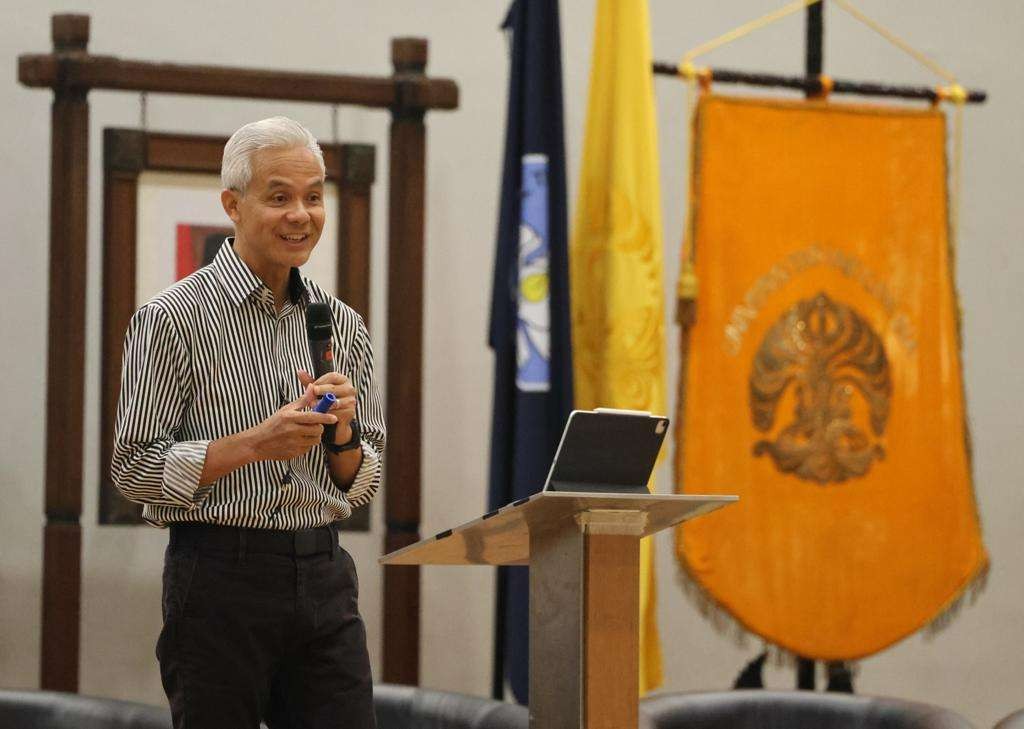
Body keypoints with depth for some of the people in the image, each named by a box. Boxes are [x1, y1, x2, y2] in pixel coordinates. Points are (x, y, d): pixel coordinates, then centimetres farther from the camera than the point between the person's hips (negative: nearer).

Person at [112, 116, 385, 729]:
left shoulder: (342, 325, 11)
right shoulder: (175, 318, -5)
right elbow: (134, 467, -8)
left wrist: (341, 432, -6)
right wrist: (256, 442, -17)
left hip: (325, 579, 5)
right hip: (221, 579, -5)